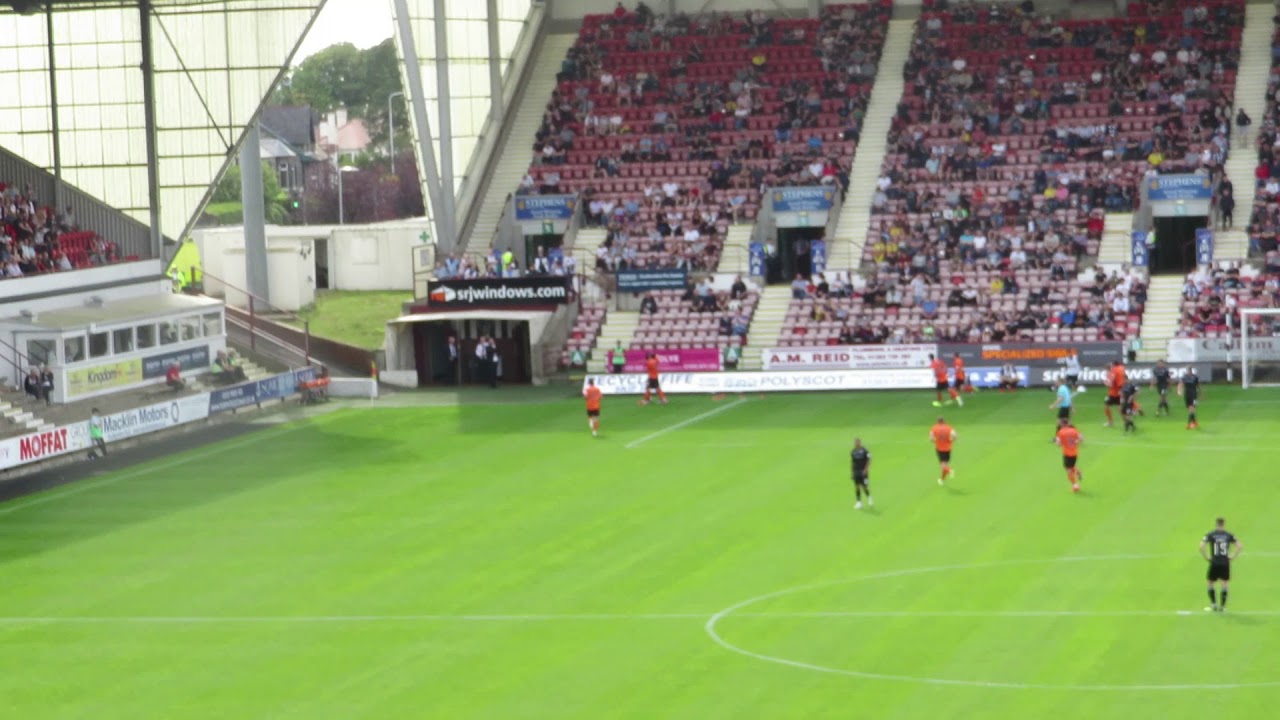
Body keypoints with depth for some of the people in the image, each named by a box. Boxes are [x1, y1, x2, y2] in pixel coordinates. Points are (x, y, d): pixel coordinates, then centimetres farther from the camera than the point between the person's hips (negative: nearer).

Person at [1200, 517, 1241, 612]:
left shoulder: (1210, 535, -1)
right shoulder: (1228, 535, 4)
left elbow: (1201, 547, -12)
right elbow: (1240, 546, 0)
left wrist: (1206, 558, -2)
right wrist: (1232, 557, 5)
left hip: (1214, 563, -1)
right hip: (1225, 563, 1)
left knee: (1210, 584, 13)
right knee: (1224, 585, 9)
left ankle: (1214, 605, 5)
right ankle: (1222, 606, 7)